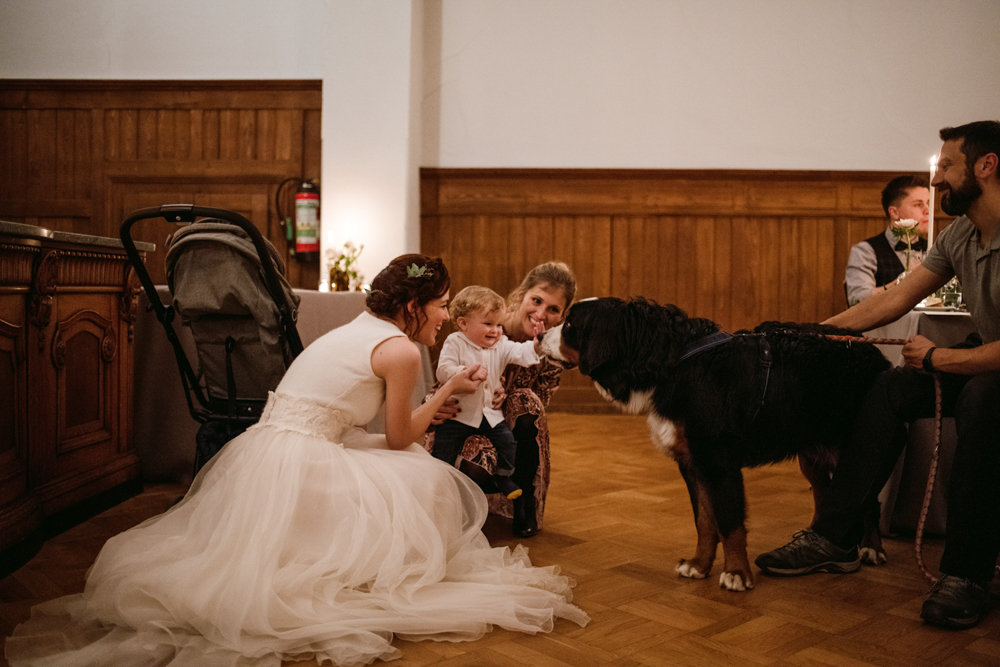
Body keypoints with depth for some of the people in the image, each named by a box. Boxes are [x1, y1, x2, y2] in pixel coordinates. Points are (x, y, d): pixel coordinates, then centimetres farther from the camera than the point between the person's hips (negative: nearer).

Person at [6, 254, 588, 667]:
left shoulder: (359, 329, 16)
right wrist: (448, 391, 9)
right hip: (298, 467, -9)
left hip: (262, 450, 9)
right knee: (426, 481, 1)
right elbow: (399, 439, -1)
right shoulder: (401, 350, -12)